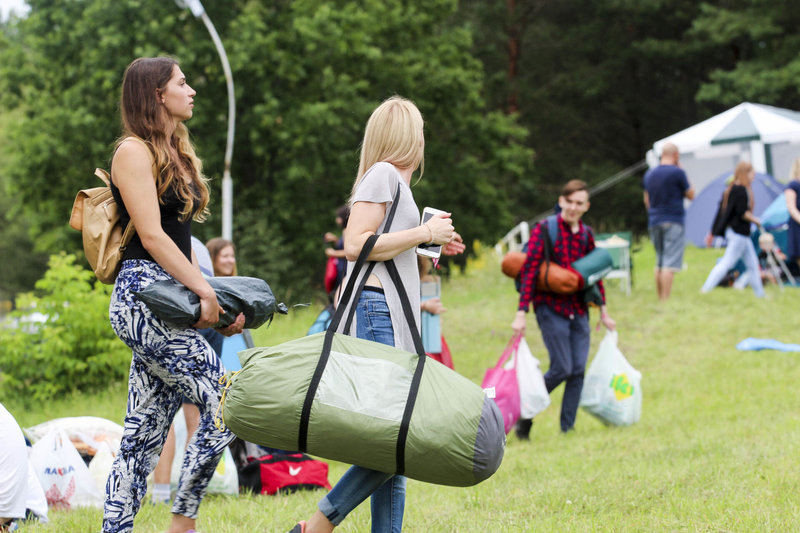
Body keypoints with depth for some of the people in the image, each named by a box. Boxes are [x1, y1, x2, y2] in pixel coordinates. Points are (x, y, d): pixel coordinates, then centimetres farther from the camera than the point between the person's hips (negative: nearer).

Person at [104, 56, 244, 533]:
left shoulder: (177, 154, 22)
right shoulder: (134, 151, -5)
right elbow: (151, 234, -13)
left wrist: (209, 293, 11)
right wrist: (205, 290, -14)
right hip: (144, 293, -9)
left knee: (146, 431, 5)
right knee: (224, 402, -13)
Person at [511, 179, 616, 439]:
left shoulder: (586, 234, 9)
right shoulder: (544, 230, -9)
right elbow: (529, 271, -13)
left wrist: (603, 312, 19)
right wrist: (521, 313, -20)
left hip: (578, 309, 5)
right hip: (550, 308, -5)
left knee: (578, 370, -1)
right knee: (562, 369, -11)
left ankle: (567, 429, 6)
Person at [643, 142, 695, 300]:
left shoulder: (649, 174, 11)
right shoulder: (677, 172, -9)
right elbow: (690, 194, 2)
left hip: (654, 222, 7)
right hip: (673, 222, -7)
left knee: (659, 263, 14)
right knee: (670, 264, -10)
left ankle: (660, 299, 15)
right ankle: (666, 301, -16)